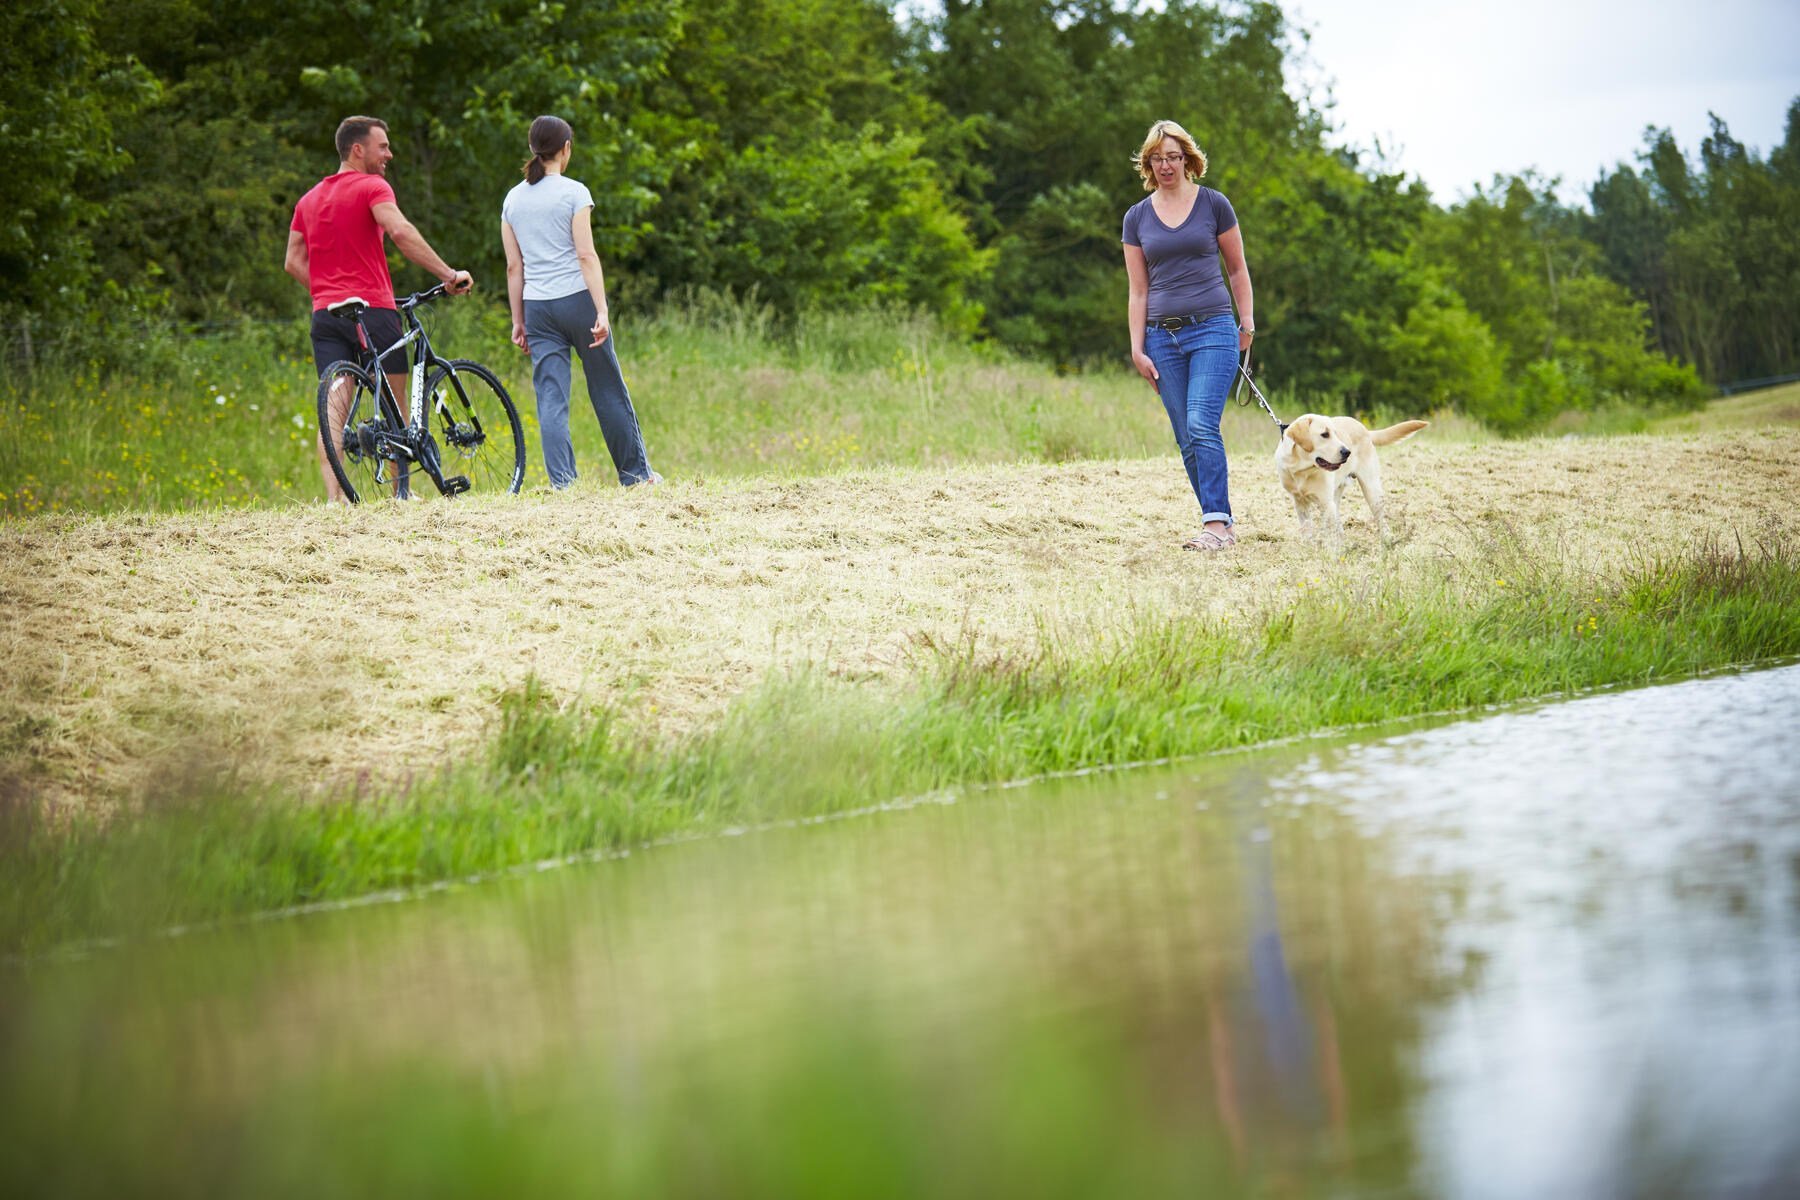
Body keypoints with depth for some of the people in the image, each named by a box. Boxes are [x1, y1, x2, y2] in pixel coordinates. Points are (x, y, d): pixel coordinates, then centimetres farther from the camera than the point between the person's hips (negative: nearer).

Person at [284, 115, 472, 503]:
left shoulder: (309, 199, 18)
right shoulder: (372, 187, -4)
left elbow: (294, 262, 16)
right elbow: (400, 231, -21)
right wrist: (449, 274, -20)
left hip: (325, 312, 6)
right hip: (372, 309, -6)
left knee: (335, 408, -2)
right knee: (395, 402, 7)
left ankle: (334, 498, -14)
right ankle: (400, 493, 13)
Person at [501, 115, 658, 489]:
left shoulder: (513, 199, 8)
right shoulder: (573, 192, -6)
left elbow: (514, 266, 8)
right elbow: (586, 256, -12)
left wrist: (518, 321, 12)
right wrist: (602, 311, -14)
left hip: (537, 306, 4)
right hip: (577, 299, -4)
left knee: (550, 398, 0)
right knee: (608, 391, 9)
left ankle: (562, 483, -8)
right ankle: (636, 472, 21)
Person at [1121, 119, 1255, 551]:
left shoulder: (1214, 205, 3)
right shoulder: (1137, 217, 10)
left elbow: (1237, 268, 11)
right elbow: (1138, 290, 10)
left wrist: (1247, 320, 4)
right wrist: (1137, 349, 4)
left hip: (1213, 328, -3)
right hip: (1163, 335, 4)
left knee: (1202, 425, -19)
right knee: (1186, 439, 1)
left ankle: (1217, 522, -21)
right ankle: (1222, 528, 7)